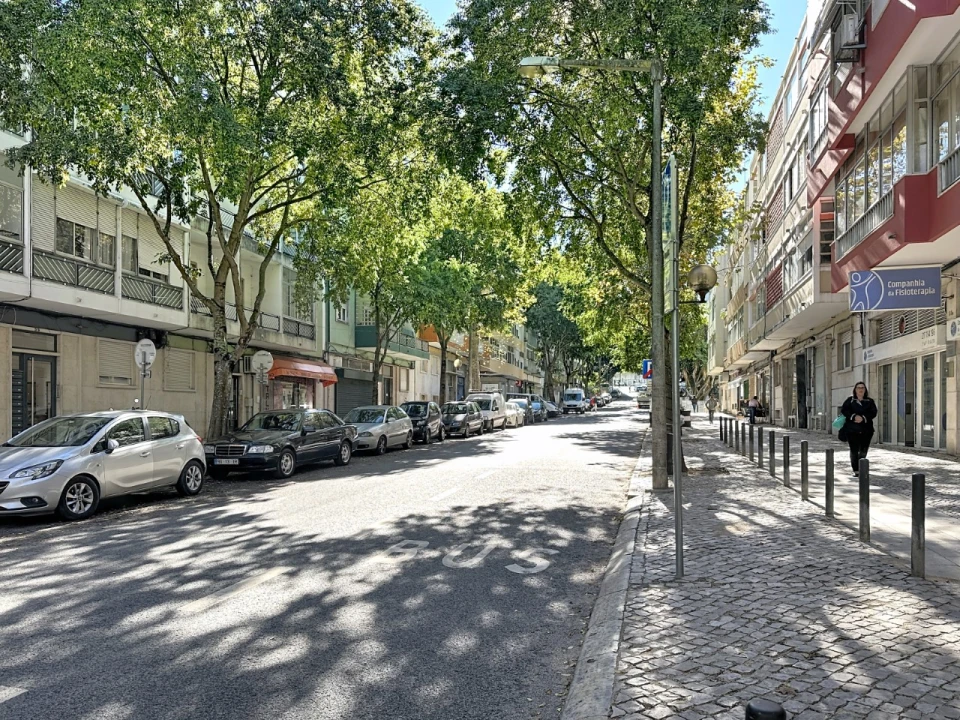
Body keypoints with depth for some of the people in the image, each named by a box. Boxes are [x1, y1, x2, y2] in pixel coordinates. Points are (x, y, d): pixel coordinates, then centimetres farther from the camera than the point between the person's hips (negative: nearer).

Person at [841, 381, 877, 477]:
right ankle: (856, 470, 2)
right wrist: (854, 416, -19)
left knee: (863, 451, 6)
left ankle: (861, 469, 23)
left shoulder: (870, 401, 9)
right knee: (854, 451, -4)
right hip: (852, 430, -1)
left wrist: (863, 418, -17)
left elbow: (873, 412, -1)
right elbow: (844, 410, -4)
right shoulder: (850, 400, 6)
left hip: (866, 430, 1)